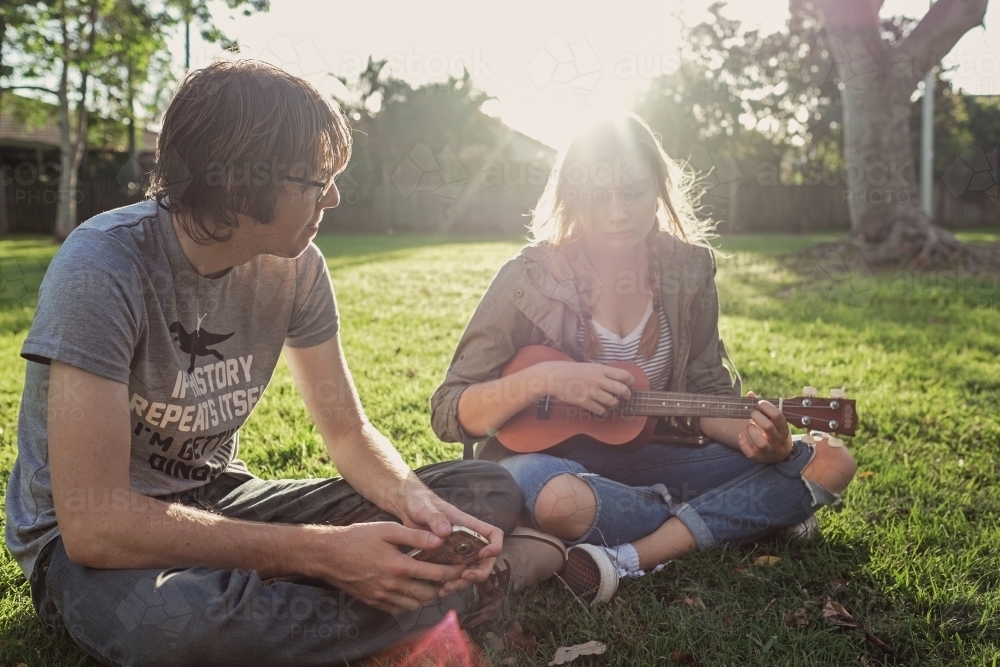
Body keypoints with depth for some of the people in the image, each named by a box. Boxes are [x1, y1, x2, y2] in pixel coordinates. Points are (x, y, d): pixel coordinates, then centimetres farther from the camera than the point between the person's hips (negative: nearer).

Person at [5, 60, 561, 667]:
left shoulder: (296, 266, -8)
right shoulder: (104, 268, -25)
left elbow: (348, 429, 2)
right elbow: (93, 522, -30)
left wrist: (412, 499, -21)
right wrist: (324, 552, -33)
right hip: (92, 540, -4)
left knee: (490, 493, -7)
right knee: (184, 616, -43)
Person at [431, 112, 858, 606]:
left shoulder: (687, 268, -1)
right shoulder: (531, 278, -12)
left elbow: (708, 395, 6)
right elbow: (449, 413, -10)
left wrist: (753, 436, -17)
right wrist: (540, 380, -27)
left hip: (645, 461, 5)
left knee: (828, 462, -9)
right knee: (557, 498, -41)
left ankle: (630, 557, -24)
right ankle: (755, 514, -13)